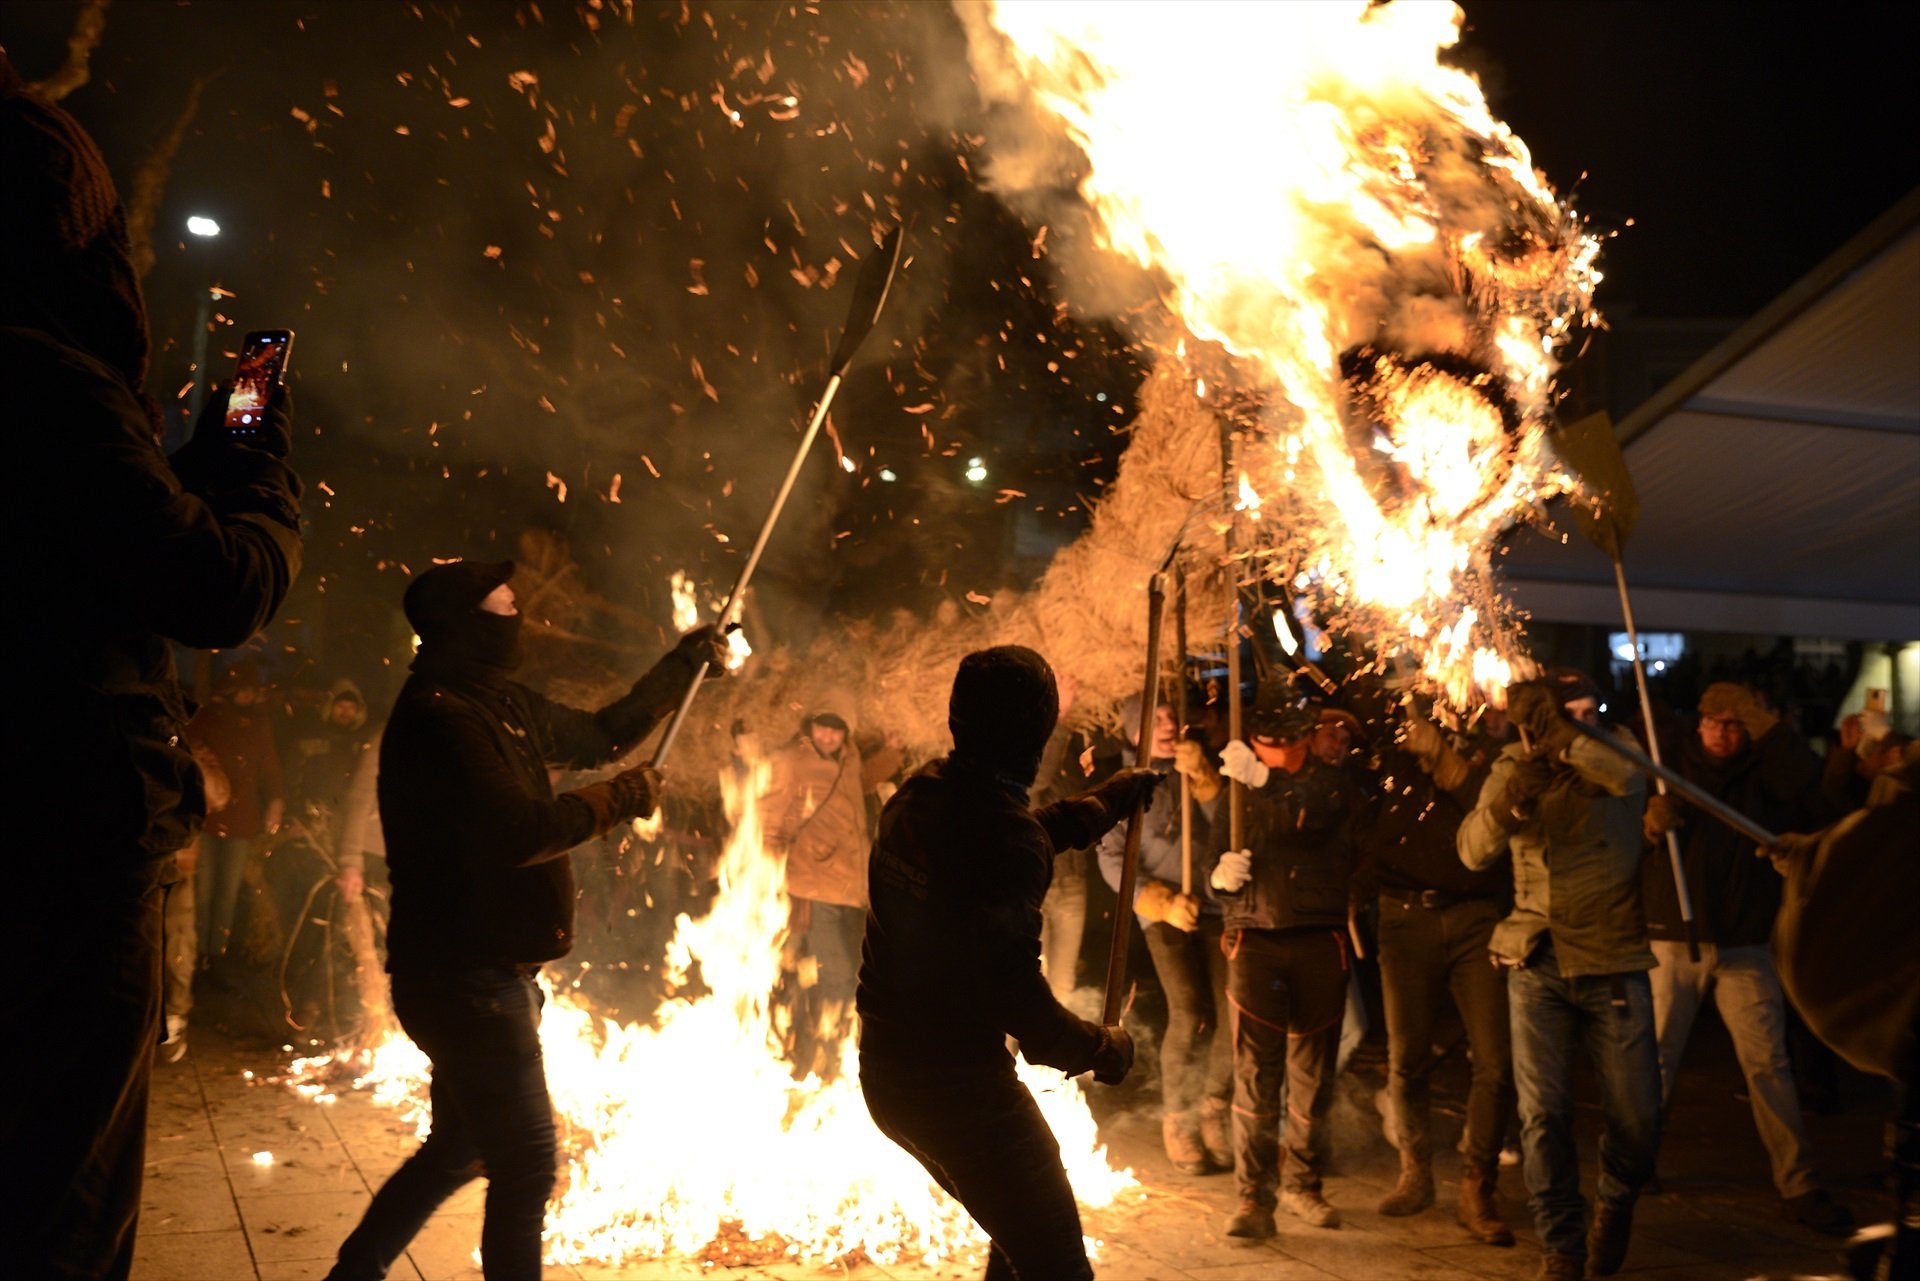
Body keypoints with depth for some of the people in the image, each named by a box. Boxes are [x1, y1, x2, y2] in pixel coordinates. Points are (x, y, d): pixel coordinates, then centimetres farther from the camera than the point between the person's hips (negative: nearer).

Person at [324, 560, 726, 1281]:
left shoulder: (502, 705, 10)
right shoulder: (439, 716, -19)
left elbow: (600, 736, 21)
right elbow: (520, 831, -27)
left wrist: (685, 663, 18)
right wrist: (619, 798, -13)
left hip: (484, 977, 10)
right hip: (466, 978, -10)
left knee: (460, 1148, 23)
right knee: (526, 1164, -2)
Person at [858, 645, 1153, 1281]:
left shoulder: (919, 793, 3)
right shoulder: (1007, 834, -23)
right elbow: (1018, 996, -23)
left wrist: (1106, 800, 29)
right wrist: (1104, 1048, -5)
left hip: (887, 1068, 9)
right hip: (960, 1082, -9)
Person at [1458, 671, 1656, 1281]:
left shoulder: (1613, 751, -4)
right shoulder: (1513, 766, 1)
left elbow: (1630, 776, -29)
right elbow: (1474, 850, -9)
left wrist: (1558, 732, -38)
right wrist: (1509, 799, -27)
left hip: (1614, 962, -1)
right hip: (1536, 963, 1)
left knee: (1636, 1116, 3)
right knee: (1542, 1115, -1)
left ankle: (1615, 1203, 35)